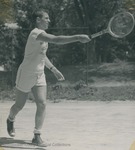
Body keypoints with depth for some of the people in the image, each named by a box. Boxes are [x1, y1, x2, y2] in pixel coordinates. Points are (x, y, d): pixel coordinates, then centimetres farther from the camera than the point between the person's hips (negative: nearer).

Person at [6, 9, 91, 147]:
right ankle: (10, 120, 44)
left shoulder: (42, 35, 7)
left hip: (39, 75, 7)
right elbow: (56, 40, -40)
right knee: (19, 105, 10)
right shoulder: (36, 33, -23)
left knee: (42, 104, -9)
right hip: (26, 75, -7)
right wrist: (78, 38, -45)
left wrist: (53, 69, 14)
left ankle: (37, 136, -5)